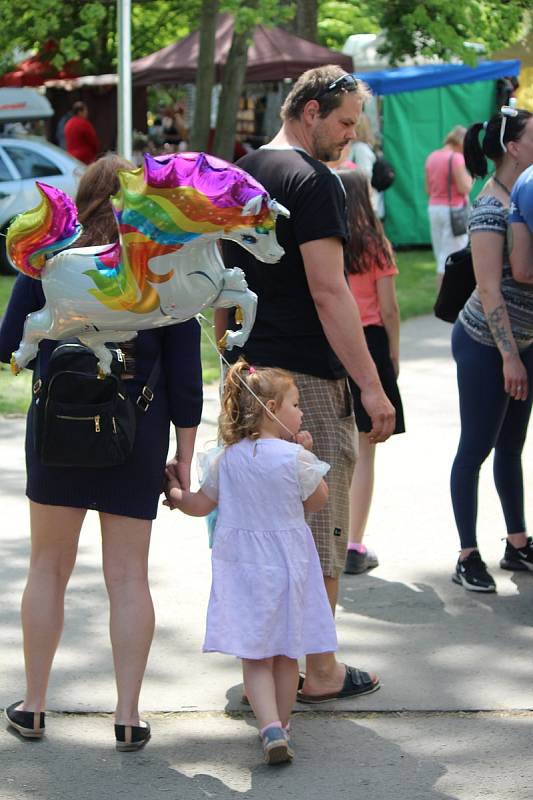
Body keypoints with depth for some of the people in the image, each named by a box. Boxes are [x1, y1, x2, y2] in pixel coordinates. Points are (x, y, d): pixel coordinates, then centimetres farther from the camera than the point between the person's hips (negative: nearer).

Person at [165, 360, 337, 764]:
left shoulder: (225, 459, -2)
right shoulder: (294, 458, -13)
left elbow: (200, 504, 8)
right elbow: (318, 500, 1)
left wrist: (173, 493, 27)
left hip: (242, 565, 2)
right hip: (286, 564, -2)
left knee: (255, 656, 2)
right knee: (286, 653, 13)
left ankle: (270, 727, -15)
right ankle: (281, 725, 24)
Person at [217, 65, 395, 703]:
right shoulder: (313, 180, -14)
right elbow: (328, 292, -19)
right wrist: (371, 385, -18)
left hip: (250, 373, 8)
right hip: (308, 378, -8)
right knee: (319, 527, 1)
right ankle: (320, 671, 8)